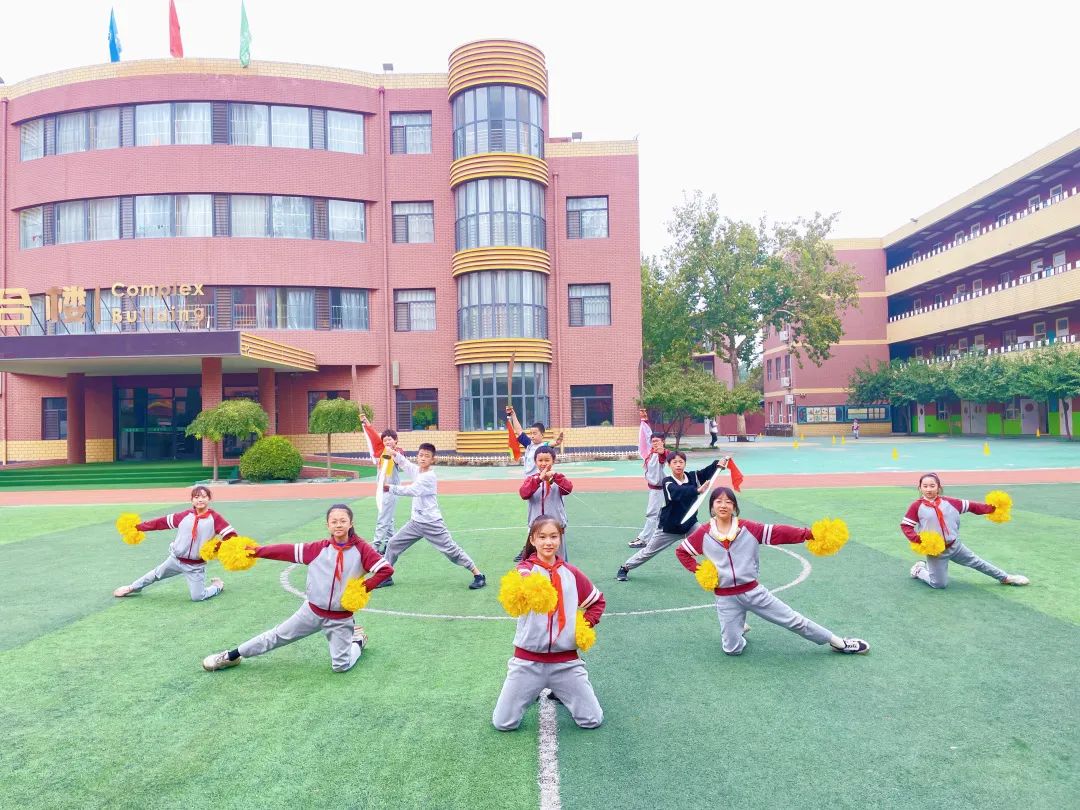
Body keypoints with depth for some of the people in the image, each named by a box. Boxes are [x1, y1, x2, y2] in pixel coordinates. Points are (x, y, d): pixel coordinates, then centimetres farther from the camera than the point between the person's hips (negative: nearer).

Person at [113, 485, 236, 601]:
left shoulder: (215, 518, -15)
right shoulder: (186, 515, -5)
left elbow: (230, 535, -21)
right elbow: (162, 522, 2)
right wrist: (138, 527, 3)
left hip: (195, 566, -4)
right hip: (175, 559, 4)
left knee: (197, 597, -5)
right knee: (156, 574, 27)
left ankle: (218, 586, 25)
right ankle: (133, 588, 56)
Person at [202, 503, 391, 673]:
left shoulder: (361, 549, -15)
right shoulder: (319, 548, -7)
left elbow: (387, 569, -19)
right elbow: (287, 550, -10)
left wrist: (364, 588, -22)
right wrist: (256, 550, -17)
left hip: (340, 619, -2)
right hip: (312, 611, 2)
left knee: (341, 666, 0)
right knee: (277, 636, 12)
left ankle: (358, 640, 30)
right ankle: (232, 656, 32)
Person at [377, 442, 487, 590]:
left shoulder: (430, 476, -19)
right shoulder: (416, 470, 5)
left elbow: (412, 490, -26)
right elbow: (403, 462, 16)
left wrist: (390, 488, -24)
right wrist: (395, 453, -4)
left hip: (432, 523, -8)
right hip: (415, 522, 8)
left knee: (451, 550, -7)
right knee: (393, 544, 8)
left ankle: (478, 575, 0)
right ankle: (386, 576, 22)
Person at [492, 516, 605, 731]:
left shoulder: (571, 573, 4)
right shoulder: (525, 568, -7)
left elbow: (598, 601, 19)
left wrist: (586, 625, 3)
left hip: (566, 661, 2)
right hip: (528, 660, -2)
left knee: (592, 721, 1)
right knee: (503, 723, 1)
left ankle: (559, 691, 30)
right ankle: (536, 690, 29)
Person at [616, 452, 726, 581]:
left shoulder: (692, 476, -8)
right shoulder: (667, 482, -22)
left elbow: (708, 471, -21)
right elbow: (678, 492, -41)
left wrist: (718, 463, -41)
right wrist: (697, 490, -57)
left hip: (690, 524, 3)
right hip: (669, 527, -3)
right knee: (648, 551, 10)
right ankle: (625, 568, 28)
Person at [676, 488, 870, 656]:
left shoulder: (747, 528, -5)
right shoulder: (704, 533, -6)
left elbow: (778, 532, -13)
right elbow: (681, 551, 4)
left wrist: (809, 534, -25)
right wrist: (698, 571, -8)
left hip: (753, 591, 0)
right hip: (725, 598, 0)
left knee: (793, 620, 5)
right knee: (732, 649, -1)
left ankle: (838, 642, 24)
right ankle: (739, 628, 32)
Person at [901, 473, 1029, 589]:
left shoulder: (948, 502, -4)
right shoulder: (917, 506, -13)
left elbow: (970, 506, 0)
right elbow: (905, 525, -13)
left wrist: (991, 508, -7)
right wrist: (917, 539, -26)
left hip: (954, 545, 4)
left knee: (976, 562, 18)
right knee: (939, 584, 1)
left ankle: (1005, 578, 39)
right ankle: (919, 570, 26)